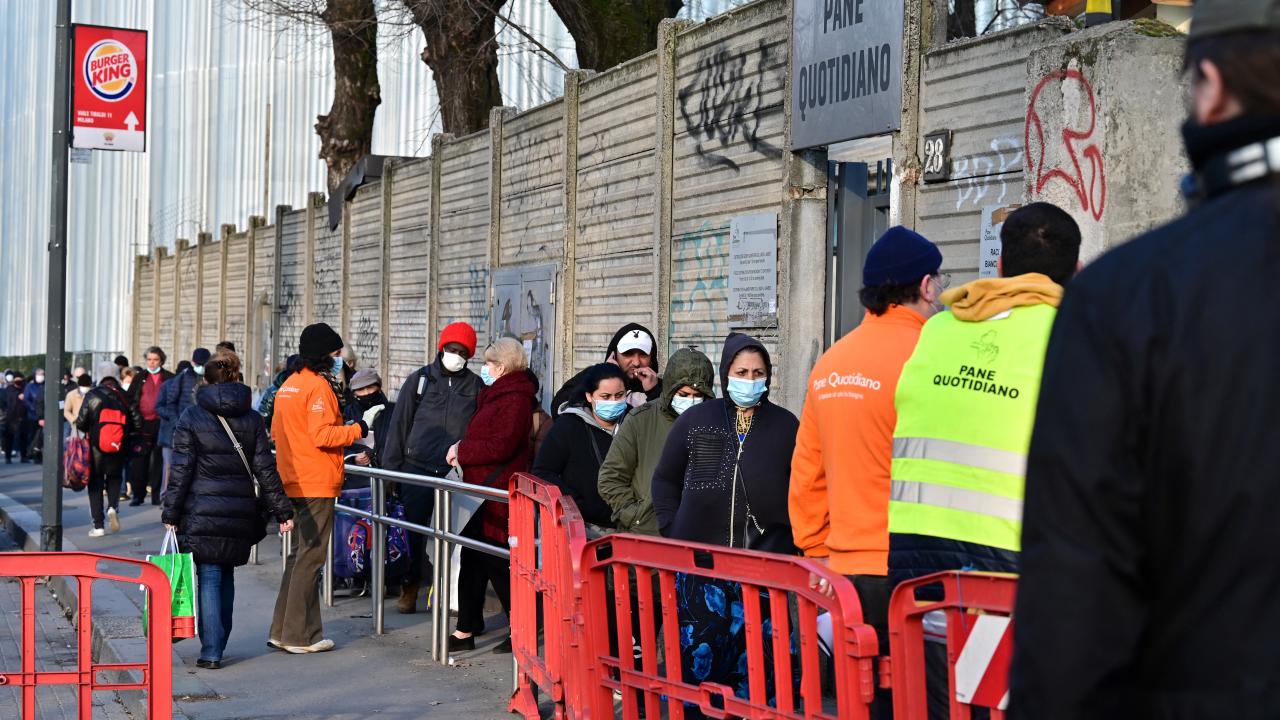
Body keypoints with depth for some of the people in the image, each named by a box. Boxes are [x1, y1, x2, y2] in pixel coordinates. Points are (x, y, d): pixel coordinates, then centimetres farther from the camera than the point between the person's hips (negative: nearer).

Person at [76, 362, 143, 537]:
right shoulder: (125, 397, -5)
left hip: (96, 446, -1)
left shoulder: (92, 396, -9)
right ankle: (113, 507, -5)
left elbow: (81, 423, -10)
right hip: (118, 450, 1)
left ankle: (98, 525, 6)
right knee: (114, 479, 22)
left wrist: (89, 431, 12)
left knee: (95, 484, 10)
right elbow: (137, 424, -6)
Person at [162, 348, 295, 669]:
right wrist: (282, 511, 6)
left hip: (202, 513, -3)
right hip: (241, 515, 3)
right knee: (226, 576, 17)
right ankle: (218, 643, 24)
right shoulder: (252, 419, 5)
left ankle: (211, 651, -7)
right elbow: (265, 468, 4)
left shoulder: (191, 419, -4)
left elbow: (181, 470, -6)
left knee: (208, 578, -1)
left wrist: (171, 513, -2)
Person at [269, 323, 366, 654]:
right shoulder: (318, 386, -14)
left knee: (299, 554, 17)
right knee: (310, 558, -3)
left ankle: (283, 630, 20)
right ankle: (299, 636, 0)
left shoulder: (288, 385, 14)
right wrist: (356, 430, -8)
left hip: (293, 483, 9)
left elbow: (276, 431, 19)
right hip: (316, 484, -9)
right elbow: (322, 435, -21)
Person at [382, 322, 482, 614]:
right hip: (417, 469, 0)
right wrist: (390, 467, 3)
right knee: (413, 530, 2)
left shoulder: (475, 386, 8)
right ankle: (409, 587, 15)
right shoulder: (420, 379, 7)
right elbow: (399, 423, 7)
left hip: (457, 473, 0)